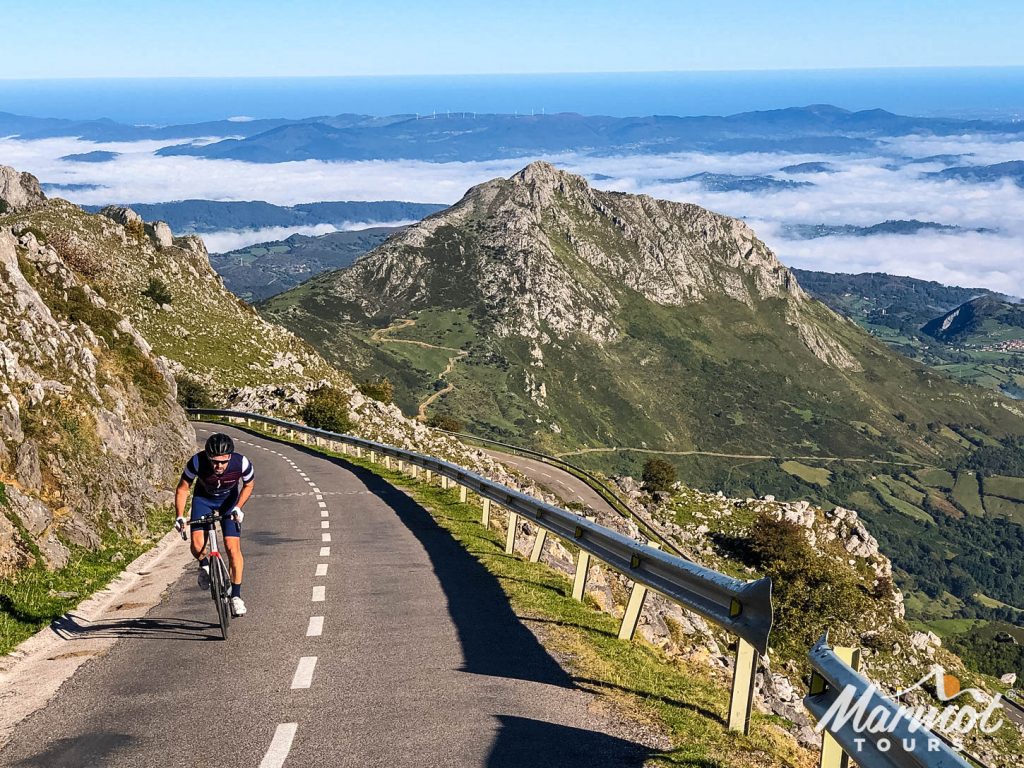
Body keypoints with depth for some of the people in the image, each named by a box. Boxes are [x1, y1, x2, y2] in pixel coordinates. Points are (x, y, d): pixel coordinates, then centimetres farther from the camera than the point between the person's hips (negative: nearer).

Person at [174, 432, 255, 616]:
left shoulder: (241, 463, -32)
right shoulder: (197, 462, -34)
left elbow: (248, 485, -9)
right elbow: (182, 488, -19)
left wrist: (238, 508, -20)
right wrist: (180, 516, -28)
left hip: (229, 499, 0)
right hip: (204, 498, 0)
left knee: (233, 547, -13)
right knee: (197, 546, -20)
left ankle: (236, 596, 2)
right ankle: (204, 566, 16)